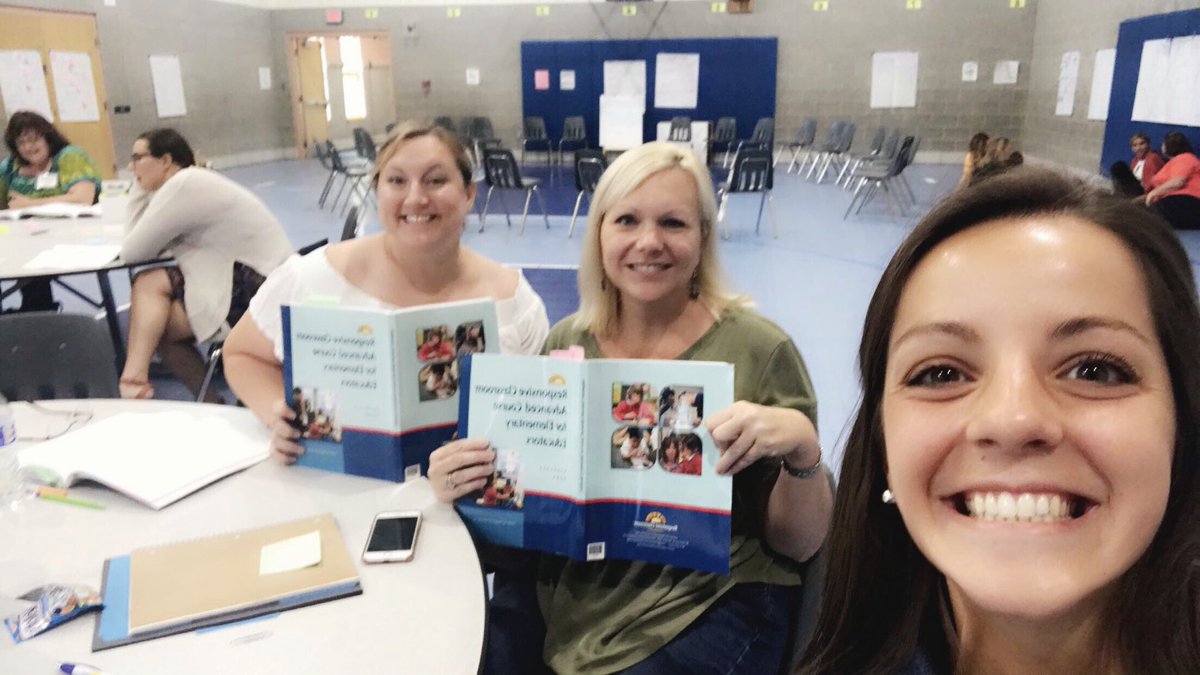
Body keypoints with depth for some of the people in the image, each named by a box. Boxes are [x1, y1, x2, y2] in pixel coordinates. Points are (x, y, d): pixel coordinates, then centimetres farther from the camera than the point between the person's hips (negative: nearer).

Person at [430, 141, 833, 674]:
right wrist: (464, 485, -12)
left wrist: (803, 449, -25)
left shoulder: (757, 350, -10)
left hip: (709, 604, -2)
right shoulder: (566, 344, 0)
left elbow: (797, 546, -5)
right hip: (563, 592, 3)